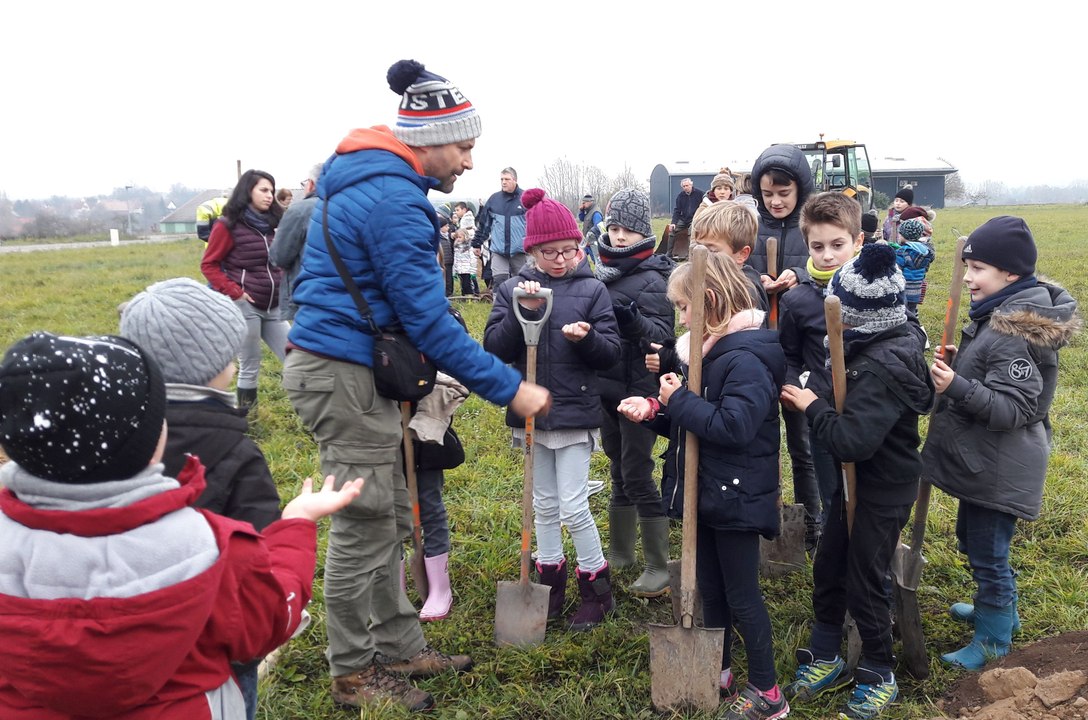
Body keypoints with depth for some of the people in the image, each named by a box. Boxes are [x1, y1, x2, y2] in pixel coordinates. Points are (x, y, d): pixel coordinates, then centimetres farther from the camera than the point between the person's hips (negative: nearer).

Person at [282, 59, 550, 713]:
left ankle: (399, 646, 30)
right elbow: (429, 322, -22)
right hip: (343, 376, -11)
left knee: (390, 519, 17)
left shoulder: (365, 178, 13)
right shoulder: (396, 202, -20)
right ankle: (354, 673, 19)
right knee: (364, 528, 1)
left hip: (350, 369, 11)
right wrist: (510, 388, -17)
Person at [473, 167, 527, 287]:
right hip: (498, 250, 2)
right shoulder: (494, 199, 6)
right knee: (499, 283, -4)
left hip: (520, 250, -1)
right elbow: (484, 223, 12)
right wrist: (477, 243, 13)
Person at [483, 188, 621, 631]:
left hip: (574, 412, -3)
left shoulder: (591, 290, -3)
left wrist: (586, 338, -25)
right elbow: (495, 348, -7)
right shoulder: (513, 289, 1)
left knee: (573, 508, -2)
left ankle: (596, 588, 18)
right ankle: (550, 582, 32)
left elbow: (611, 353, -5)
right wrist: (522, 312, -20)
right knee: (544, 505, 16)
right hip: (531, 411, 3)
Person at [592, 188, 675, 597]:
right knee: (619, 472, 17)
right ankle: (620, 553, 31)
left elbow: (662, 334, -22)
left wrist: (631, 319, -38)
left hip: (639, 390, -7)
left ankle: (659, 568, 7)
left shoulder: (651, 279, -13)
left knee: (636, 475, -5)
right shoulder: (604, 273, 8)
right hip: (608, 387, 7)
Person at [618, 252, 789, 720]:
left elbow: (733, 426, -33)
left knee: (741, 595, 5)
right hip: (706, 492, 9)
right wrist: (654, 410, -3)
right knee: (710, 589, 19)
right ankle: (719, 672, 36)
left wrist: (679, 399, -24)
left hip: (736, 497, -9)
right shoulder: (706, 351, 8)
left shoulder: (746, 359, -22)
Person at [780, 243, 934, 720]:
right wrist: (818, 403, -5)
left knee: (864, 583, 8)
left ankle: (879, 677, 30)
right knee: (828, 570, 17)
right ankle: (825, 661, 34)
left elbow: (851, 440, -37)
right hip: (856, 481, 9)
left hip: (881, 491, -9)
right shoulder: (891, 341, -1)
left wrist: (812, 406, -23)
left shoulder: (883, 367, -30)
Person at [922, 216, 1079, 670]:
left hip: (998, 470, -10)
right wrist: (957, 364, 3)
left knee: (988, 554, 6)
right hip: (984, 461, 10)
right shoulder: (1000, 314, 5)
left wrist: (957, 386, -39)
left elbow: (1012, 407, -28)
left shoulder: (1014, 333, -26)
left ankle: (994, 641, 25)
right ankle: (1000, 610, 47)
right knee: (974, 540, 26)